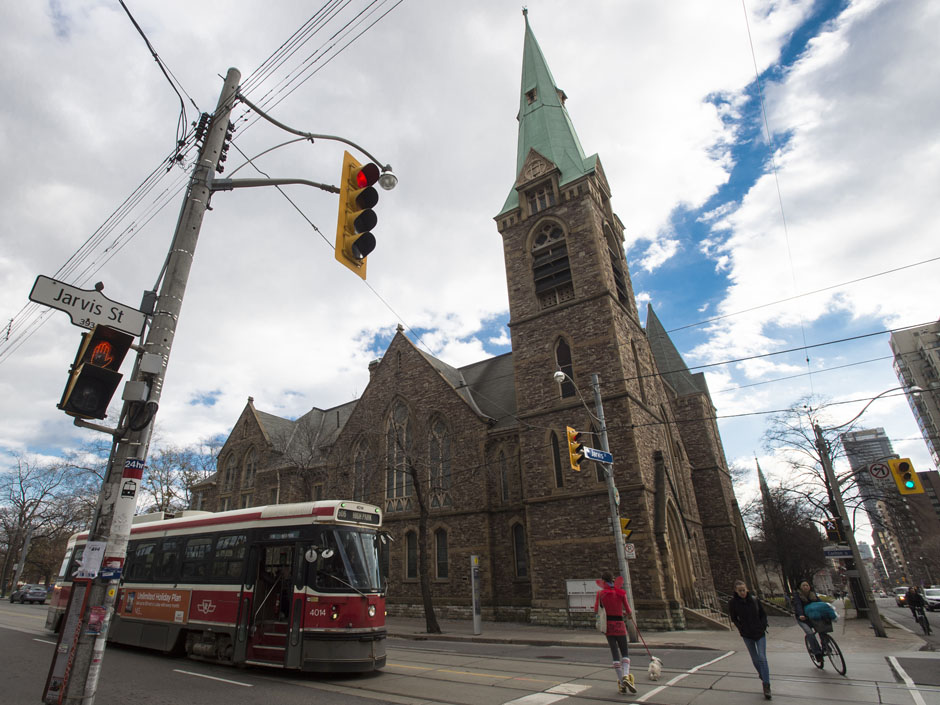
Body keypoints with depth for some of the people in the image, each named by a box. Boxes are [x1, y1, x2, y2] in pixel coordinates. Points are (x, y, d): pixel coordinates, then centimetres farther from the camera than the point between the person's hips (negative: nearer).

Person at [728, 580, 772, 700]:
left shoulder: (755, 600, -5)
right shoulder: (733, 602, -9)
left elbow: (763, 614, 6)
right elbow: (734, 618, 1)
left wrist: (763, 627, -5)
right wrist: (742, 629, -9)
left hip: (760, 633, 0)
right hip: (747, 635, 0)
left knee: (762, 658, -7)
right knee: (755, 659, 10)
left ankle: (766, 686, -1)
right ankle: (763, 677, 34)